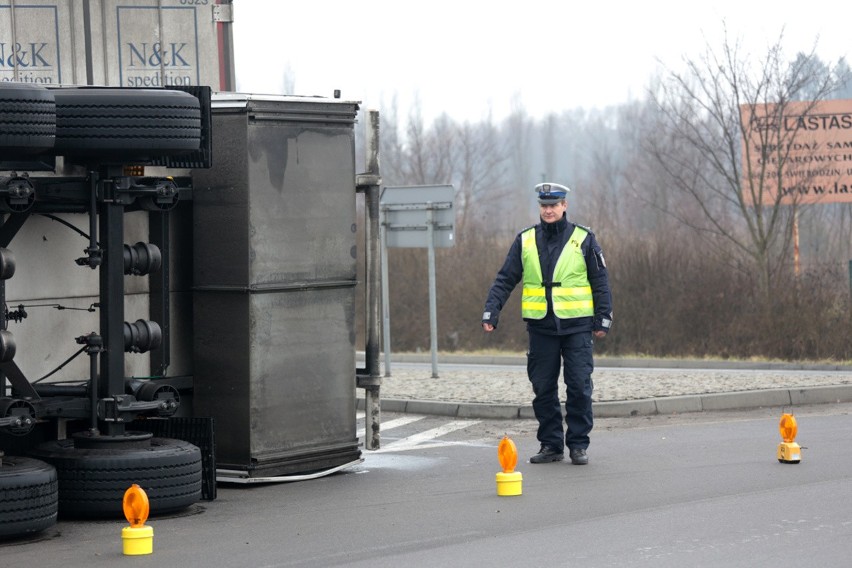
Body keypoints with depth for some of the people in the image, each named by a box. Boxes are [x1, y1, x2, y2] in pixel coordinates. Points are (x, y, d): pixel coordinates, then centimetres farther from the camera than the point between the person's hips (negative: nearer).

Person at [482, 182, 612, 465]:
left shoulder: (583, 239, 2)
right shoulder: (525, 240, 7)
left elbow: (600, 282, 4)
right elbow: (505, 280, 7)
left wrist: (603, 320, 0)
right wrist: (491, 312, -3)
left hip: (577, 326, -2)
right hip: (541, 327, 2)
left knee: (579, 387, -4)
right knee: (543, 389, 4)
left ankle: (578, 444, 5)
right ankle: (551, 445, 13)